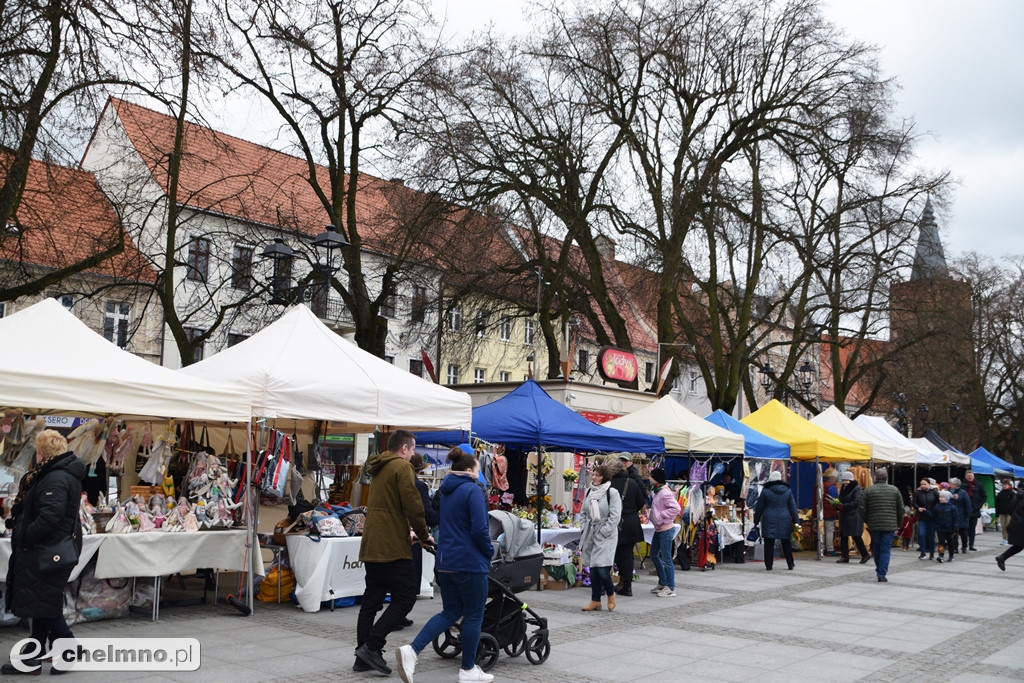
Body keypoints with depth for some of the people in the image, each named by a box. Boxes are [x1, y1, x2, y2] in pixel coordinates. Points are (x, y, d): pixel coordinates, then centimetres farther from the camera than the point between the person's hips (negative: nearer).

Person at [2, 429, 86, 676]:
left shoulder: (55, 479, -20)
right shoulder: (65, 474, 13)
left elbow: (49, 516, -29)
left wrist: (25, 537, -18)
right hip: (45, 550, 10)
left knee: (45, 604, -2)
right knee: (41, 603, 14)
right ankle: (32, 657, 22)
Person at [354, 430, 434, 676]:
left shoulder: (379, 469, 20)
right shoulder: (402, 467, -8)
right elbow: (412, 506, -16)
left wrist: (414, 533, 25)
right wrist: (424, 535, -2)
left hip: (370, 545, 9)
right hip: (391, 546, -9)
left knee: (371, 599, 11)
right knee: (405, 596, -4)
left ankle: (363, 657, 12)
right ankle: (372, 646, -10)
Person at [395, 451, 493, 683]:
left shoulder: (446, 491, 13)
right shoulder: (472, 490, -13)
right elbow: (479, 529, -20)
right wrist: (489, 552, -4)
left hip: (445, 561, 8)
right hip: (470, 562, -8)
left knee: (450, 612, 14)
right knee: (474, 615, 6)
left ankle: (412, 650, -3)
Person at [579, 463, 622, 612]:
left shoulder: (612, 493, -8)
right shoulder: (589, 492, 11)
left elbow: (615, 516, -12)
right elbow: (583, 513, 18)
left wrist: (602, 533, -13)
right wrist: (584, 530, 6)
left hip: (606, 535, -6)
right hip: (590, 534, 6)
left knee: (602, 568, -12)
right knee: (592, 569, 8)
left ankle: (611, 594, 14)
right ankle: (595, 601, 17)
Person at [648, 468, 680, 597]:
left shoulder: (665, 493, -20)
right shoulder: (658, 491, 9)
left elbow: (676, 508, -28)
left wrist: (660, 517, -22)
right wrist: (653, 515, 6)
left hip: (666, 529, -11)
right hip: (659, 529, 11)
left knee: (666, 558, -5)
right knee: (654, 554, 18)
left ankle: (670, 588, 2)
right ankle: (662, 583, 29)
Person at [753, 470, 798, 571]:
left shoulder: (766, 491, -4)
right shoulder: (788, 491, 4)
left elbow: (759, 508, 0)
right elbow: (793, 507, 4)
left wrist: (756, 521, 9)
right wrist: (796, 522, 6)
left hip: (769, 521, -3)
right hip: (784, 521, 3)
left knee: (769, 544, 1)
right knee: (786, 543, 14)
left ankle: (768, 565, 0)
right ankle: (790, 564, 20)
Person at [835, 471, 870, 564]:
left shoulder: (856, 488, -9)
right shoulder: (843, 488, 16)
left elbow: (856, 502, -17)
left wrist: (844, 506, -18)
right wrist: (838, 505, 1)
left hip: (854, 515, -8)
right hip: (844, 516, 8)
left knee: (856, 536, -6)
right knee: (843, 536, 6)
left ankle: (865, 554, 9)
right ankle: (845, 557, 9)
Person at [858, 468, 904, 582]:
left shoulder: (868, 491, -2)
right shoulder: (894, 490, 2)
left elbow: (862, 508, -3)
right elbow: (901, 509, 4)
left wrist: (866, 521, 12)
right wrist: (899, 523, 14)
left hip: (874, 525, 0)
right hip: (890, 525, 0)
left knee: (876, 548, 16)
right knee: (886, 549, 1)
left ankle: (879, 571, 27)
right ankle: (882, 574, -5)